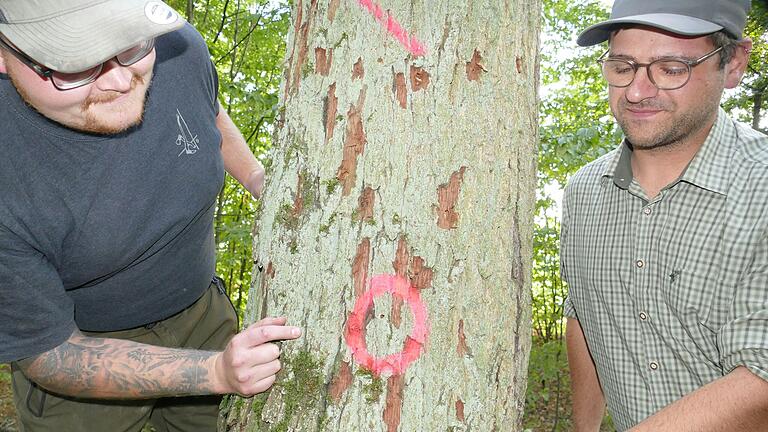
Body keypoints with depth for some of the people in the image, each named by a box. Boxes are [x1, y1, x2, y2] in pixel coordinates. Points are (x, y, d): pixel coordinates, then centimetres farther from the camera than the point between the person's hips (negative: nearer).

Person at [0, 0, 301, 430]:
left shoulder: (178, 48, -20)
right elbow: (45, 356, -23)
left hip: (201, 310, 5)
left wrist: (258, 179, -3)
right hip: (84, 343, -4)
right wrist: (217, 371, -31)